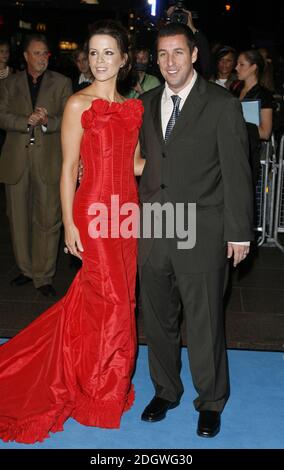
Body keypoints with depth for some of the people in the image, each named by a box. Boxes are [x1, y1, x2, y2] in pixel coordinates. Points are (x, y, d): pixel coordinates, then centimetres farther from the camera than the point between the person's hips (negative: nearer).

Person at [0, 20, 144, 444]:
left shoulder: (132, 106, 10)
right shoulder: (78, 104, -7)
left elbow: (134, 163, 13)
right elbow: (69, 168, -8)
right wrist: (69, 224, -11)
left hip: (127, 207, 6)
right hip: (94, 209, -6)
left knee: (119, 294, 13)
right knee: (108, 297, 1)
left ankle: (110, 379, 32)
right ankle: (100, 389, 23)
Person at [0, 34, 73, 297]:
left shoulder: (62, 83, 8)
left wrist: (47, 121, -19)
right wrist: (28, 120, -16)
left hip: (48, 159, -2)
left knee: (48, 220, -2)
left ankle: (44, 276, 8)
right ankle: (26, 269, 24)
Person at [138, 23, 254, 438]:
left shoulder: (222, 105, -4)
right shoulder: (146, 104, 10)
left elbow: (237, 171, -5)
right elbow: (141, 162, 12)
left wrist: (239, 232, -7)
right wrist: (138, 217, 7)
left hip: (202, 235, -4)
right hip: (152, 232, 5)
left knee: (205, 324, 5)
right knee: (158, 319, 16)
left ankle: (211, 402, 27)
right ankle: (165, 391, 36)